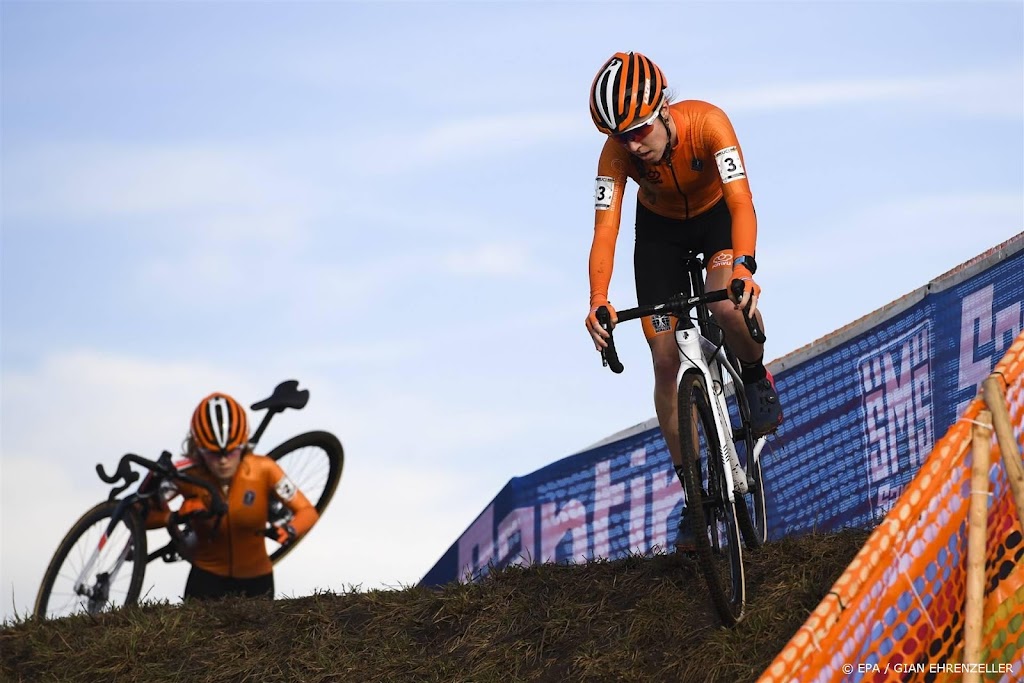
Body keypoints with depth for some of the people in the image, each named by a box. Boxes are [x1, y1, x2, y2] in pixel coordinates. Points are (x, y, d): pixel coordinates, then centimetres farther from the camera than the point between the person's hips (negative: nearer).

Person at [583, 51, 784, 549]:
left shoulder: (706, 123, -36)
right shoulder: (616, 153, -29)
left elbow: (741, 202, -43)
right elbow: (605, 229, -33)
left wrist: (743, 268, -60)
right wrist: (598, 301, -49)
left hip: (717, 214, -2)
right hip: (660, 228, 2)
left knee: (727, 305, -35)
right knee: (666, 361, -4)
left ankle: (756, 377, -1)